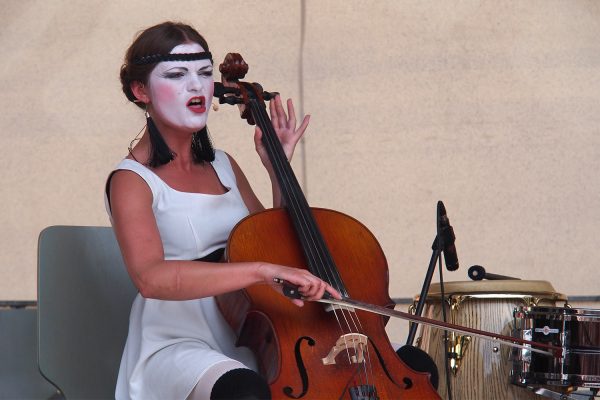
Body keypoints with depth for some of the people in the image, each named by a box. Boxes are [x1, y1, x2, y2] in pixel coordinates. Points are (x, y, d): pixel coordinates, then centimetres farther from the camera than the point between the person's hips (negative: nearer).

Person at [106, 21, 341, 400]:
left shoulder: (222, 166, 14)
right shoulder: (132, 181, -7)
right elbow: (150, 277, -27)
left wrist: (278, 168, 9)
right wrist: (261, 270, -36)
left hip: (244, 339, 7)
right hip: (176, 342, -6)